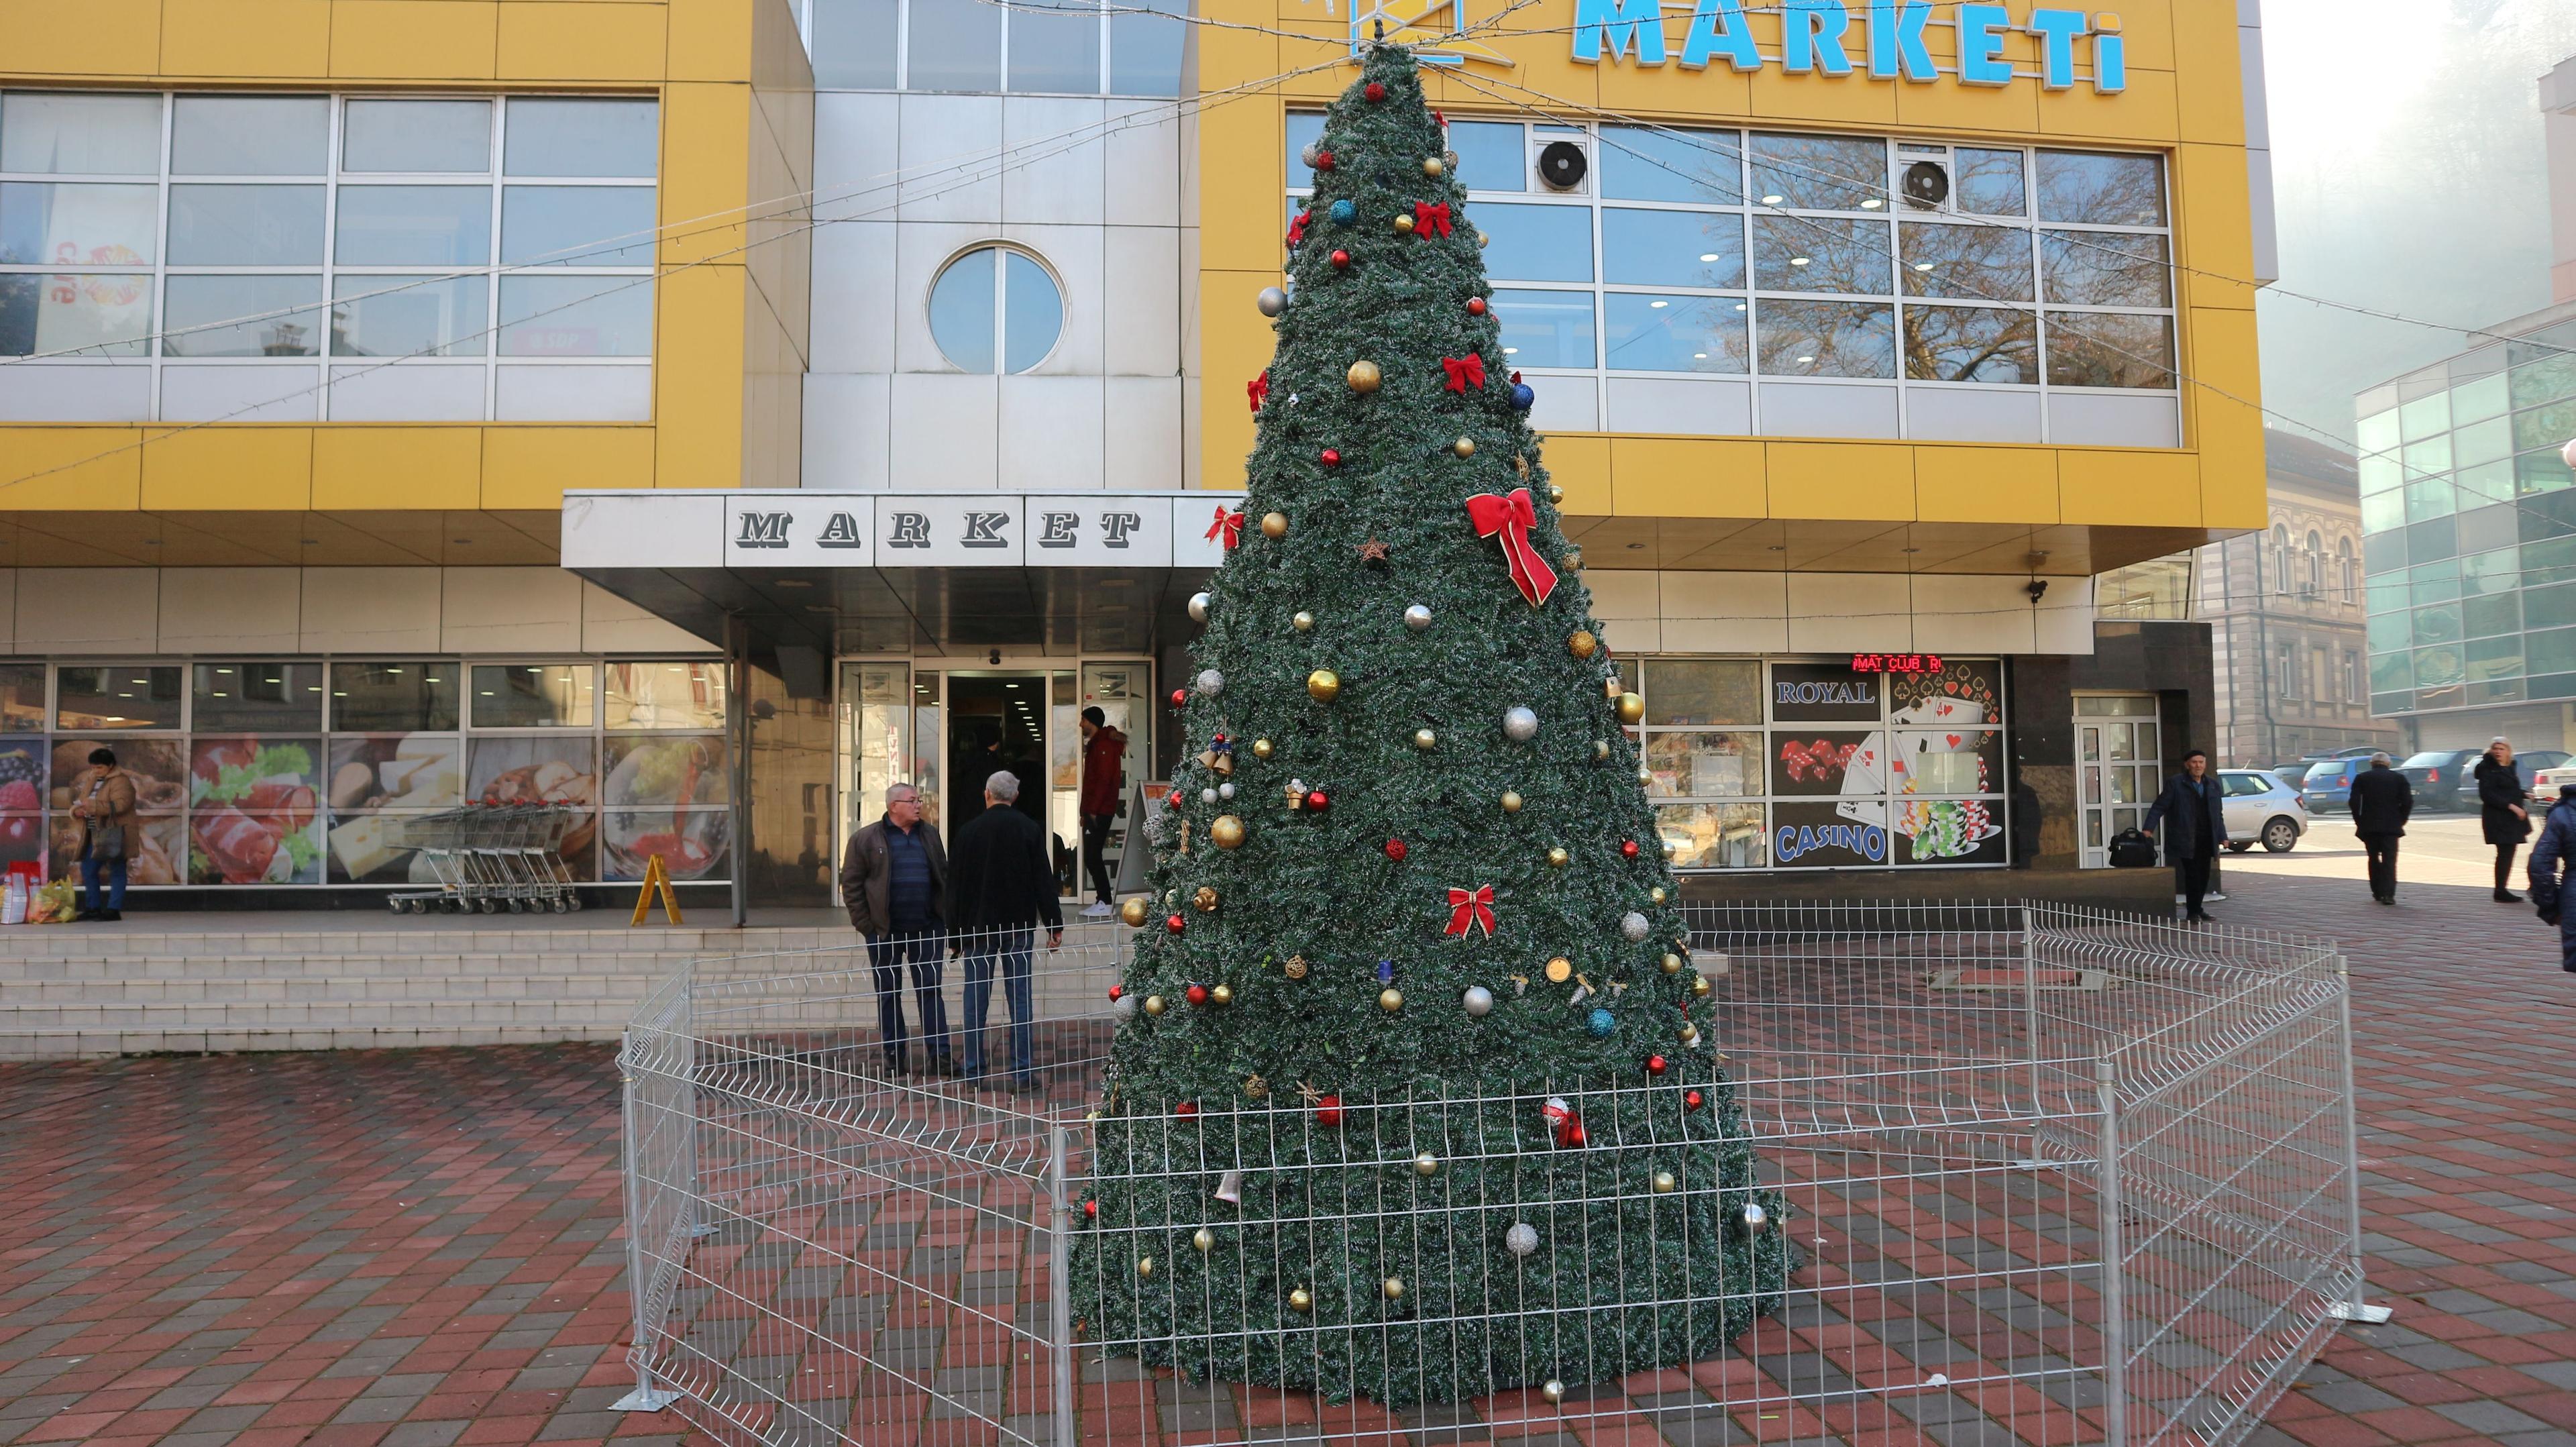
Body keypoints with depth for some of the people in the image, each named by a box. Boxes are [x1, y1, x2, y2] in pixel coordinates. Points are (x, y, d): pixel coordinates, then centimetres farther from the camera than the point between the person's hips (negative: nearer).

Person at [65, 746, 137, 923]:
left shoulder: (120, 781, -12)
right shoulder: (90, 781, 15)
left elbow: (120, 804, -24)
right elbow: (80, 801, 19)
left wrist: (93, 806, -28)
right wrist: (77, 810, -3)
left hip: (115, 835, -9)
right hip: (96, 835, 9)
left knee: (116, 872, -4)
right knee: (88, 870, 13)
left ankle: (114, 910, -3)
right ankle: (92, 908, 22)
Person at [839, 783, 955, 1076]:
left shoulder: (930, 834, 10)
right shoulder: (866, 839, -2)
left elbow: (944, 876, 13)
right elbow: (851, 884, -2)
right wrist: (865, 924, -8)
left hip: (926, 929, 2)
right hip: (885, 931, -2)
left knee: (930, 990, 3)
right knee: (888, 994, 7)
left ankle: (940, 1053, 6)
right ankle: (895, 1057, 16)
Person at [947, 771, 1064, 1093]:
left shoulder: (968, 831, -1)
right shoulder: (1030, 829, -2)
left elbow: (955, 883, 1)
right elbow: (1044, 880, -2)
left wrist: (956, 928, 8)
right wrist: (1055, 925, 2)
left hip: (978, 925, 0)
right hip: (1019, 923, 0)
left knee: (976, 997, 8)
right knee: (1020, 996, 2)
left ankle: (974, 1071, 13)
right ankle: (1022, 1074, 2)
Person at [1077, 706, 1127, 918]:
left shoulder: (1103, 745, -12)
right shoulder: (1095, 744, 19)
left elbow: (1103, 781, -19)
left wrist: (1093, 810, -19)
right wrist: (1087, 811, 17)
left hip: (1099, 811, -10)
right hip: (1094, 811, 10)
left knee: (1092, 857, -9)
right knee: (1093, 857, 10)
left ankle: (1105, 902, -6)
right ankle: (1103, 899, 14)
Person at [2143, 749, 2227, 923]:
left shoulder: (2212, 785, 13)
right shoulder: (2175, 783, -4)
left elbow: (2218, 814, 18)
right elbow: (2159, 807, -6)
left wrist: (2222, 836, 12)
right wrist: (2148, 829, -16)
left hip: (2206, 840, 5)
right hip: (2186, 840, -5)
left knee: (2204, 875, 7)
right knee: (2193, 875, -7)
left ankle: (2197, 909, 20)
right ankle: (2192, 913, 2)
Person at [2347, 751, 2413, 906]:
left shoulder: (2361, 778, 3)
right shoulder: (2399, 778, 4)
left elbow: (2354, 802, -6)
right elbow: (2408, 802, -4)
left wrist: (2359, 821, 4)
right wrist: (2401, 821, 7)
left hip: (2368, 826, 1)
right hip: (2391, 826, -1)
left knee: (2374, 859, 14)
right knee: (2389, 860, -1)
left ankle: (2378, 892, 19)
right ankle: (2388, 894, -10)